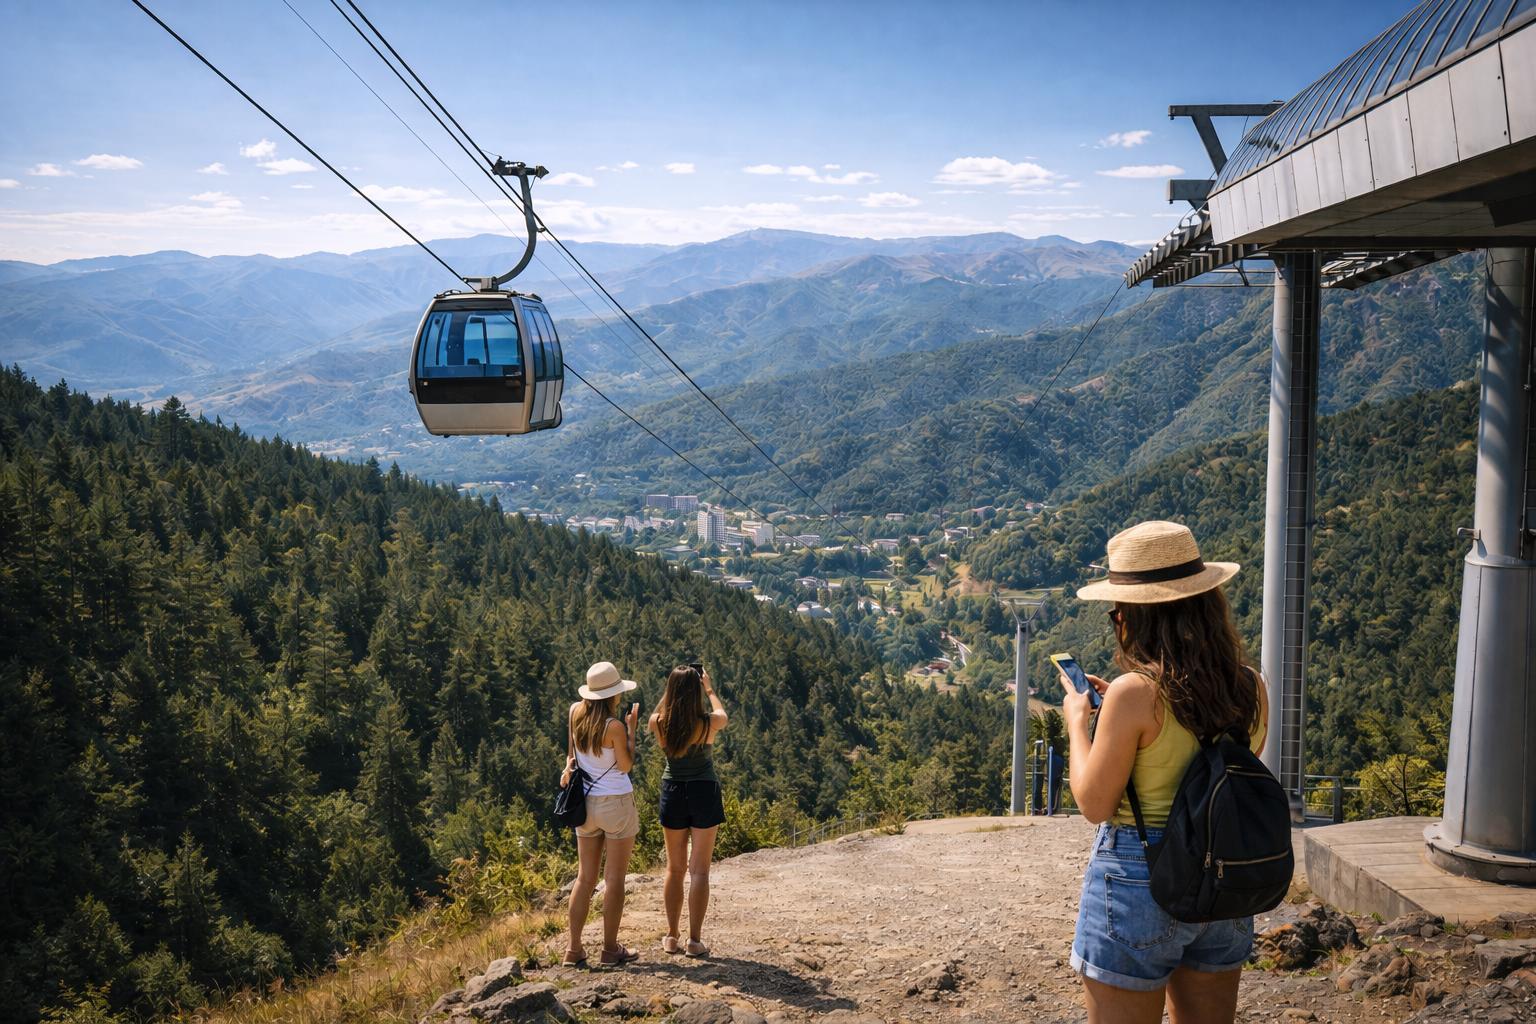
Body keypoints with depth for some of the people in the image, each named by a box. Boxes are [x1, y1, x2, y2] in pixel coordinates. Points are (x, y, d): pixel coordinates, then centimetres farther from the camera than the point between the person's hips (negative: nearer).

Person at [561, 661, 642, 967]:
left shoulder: (576, 712, 0)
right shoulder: (614, 726, -20)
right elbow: (626, 765, -10)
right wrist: (632, 728, -7)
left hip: (587, 802, 6)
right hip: (616, 804, -6)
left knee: (585, 877, 12)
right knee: (615, 878, 3)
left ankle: (574, 949, 13)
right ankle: (610, 950, 8)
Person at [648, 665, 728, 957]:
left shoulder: (658, 723, -11)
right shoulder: (709, 723, -16)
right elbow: (722, 713, 10)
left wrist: (676, 685, 17)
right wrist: (709, 688, 22)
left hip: (672, 792, 3)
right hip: (704, 792, -2)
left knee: (675, 869, 14)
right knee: (699, 870, 3)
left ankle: (672, 936, 20)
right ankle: (694, 940, 3)